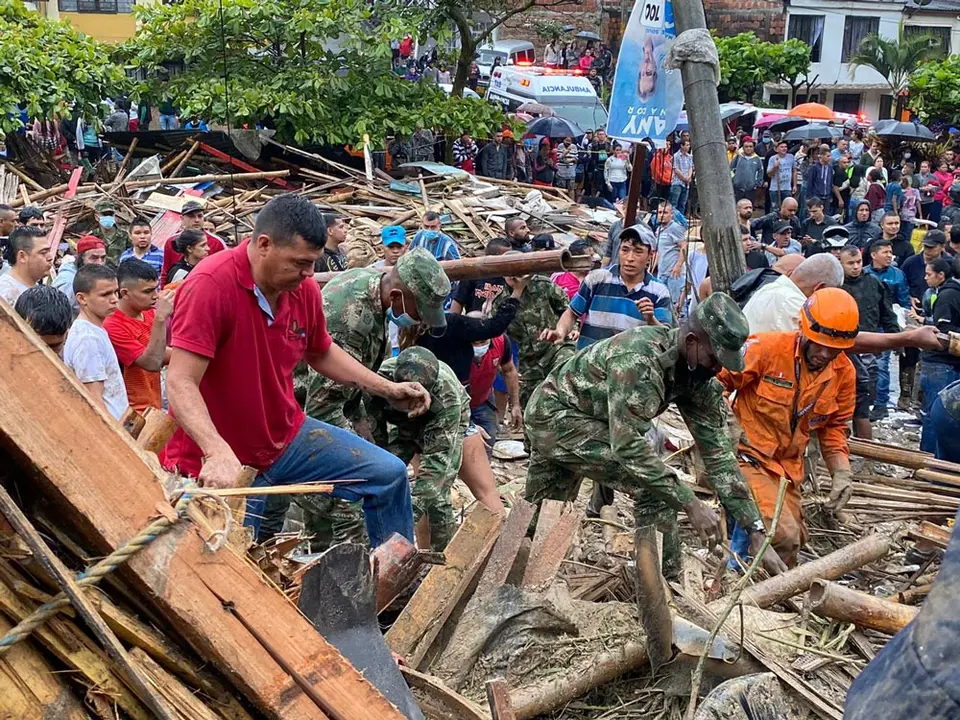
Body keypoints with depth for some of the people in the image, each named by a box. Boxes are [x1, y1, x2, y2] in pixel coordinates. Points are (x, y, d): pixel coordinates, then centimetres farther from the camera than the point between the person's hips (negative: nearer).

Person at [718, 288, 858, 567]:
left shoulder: (844, 373, -1)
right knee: (783, 536, -21)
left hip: (787, 468, 7)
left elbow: (833, 427, 12)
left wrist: (842, 472, -1)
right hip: (746, 457, -7)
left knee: (795, 540, 16)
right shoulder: (766, 348, -19)